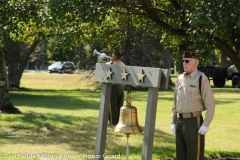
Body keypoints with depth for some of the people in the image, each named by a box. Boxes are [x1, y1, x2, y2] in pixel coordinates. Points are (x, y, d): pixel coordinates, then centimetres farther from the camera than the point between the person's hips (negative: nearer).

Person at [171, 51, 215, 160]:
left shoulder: (201, 79, -9)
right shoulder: (180, 78, 11)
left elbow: (210, 104, -12)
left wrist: (206, 125, -16)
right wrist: (173, 122, 14)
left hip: (194, 122, -7)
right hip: (180, 122, 7)